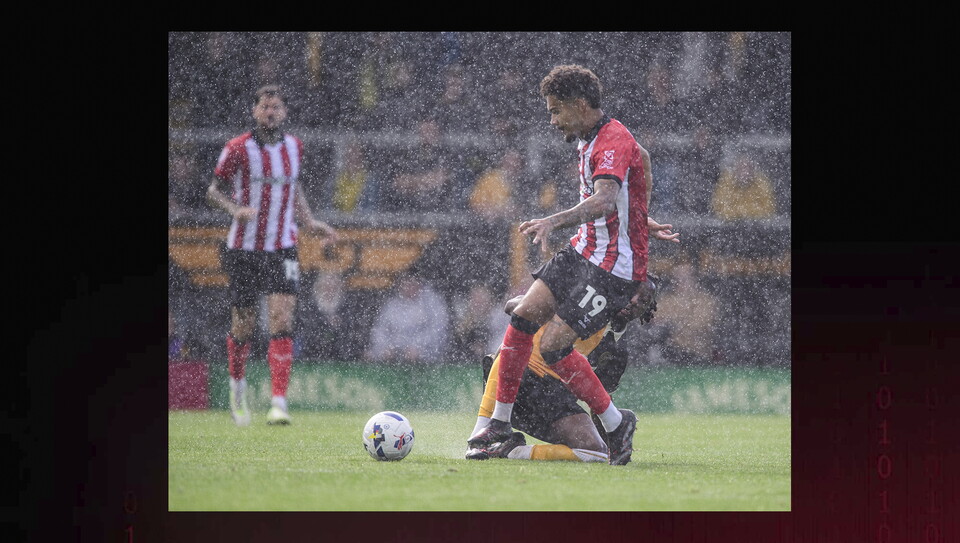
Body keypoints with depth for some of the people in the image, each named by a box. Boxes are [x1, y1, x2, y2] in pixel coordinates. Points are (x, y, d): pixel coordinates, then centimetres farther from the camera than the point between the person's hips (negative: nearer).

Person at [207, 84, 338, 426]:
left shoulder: (294, 147, 5)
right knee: (243, 325, 4)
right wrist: (235, 209, -19)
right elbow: (214, 190, 1)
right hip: (245, 249, -2)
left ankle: (279, 403, -18)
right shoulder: (238, 149, -7)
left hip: (283, 249, 2)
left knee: (281, 320, -14)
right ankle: (237, 385, 34)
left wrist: (310, 223, 11)